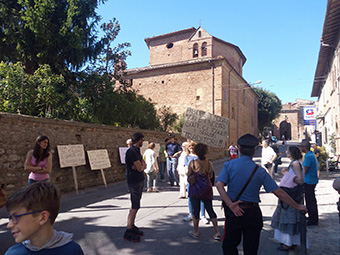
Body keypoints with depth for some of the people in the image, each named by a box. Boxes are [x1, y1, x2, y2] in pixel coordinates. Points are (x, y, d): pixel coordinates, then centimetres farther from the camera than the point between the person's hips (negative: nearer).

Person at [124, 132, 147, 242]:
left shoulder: (137, 151, 13)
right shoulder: (131, 152, -19)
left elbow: (144, 165, 8)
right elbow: (140, 168, -20)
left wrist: (141, 165, -13)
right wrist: (142, 165, 1)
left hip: (139, 181, 9)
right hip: (134, 182, -9)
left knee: (134, 206, 15)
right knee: (135, 207, -6)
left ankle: (132, 226, 25)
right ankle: (128, 231, 2)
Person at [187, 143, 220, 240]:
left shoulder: (192, 163, -14)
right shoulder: (209, 163, -6)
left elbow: (188, 176, -5)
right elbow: (210, 176, 7)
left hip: (195, 189, -2)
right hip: (207, 189, 3)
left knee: (196, 210, 10)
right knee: (210, 210, 13)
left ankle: (195, 232, 23)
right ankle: (217, 232, 11)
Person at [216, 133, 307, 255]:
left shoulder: (229, 165, -5)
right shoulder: (260, 171, -3)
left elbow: (219, 185, -17)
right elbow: (278, 192, -2)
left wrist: (230, 204, -17)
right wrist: (297, 206, 8)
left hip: (234, 212, -1)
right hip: (253, 213, 1)